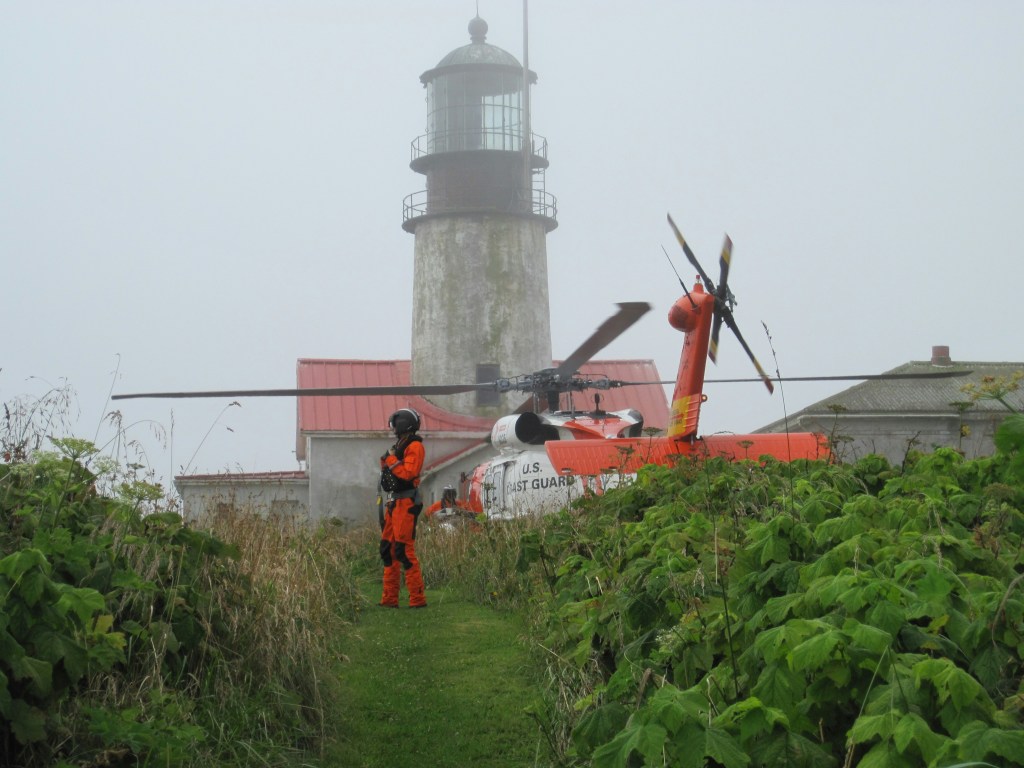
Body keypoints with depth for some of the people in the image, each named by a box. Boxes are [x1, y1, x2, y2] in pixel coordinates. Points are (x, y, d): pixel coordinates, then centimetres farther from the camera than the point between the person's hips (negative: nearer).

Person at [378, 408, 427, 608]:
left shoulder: (414, 446, -9)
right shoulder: (400, 446, 19)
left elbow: (408, 473, -21)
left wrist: (391, 460, -12)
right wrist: (386, 461, 7)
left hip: (406, 503, -10)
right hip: (394, 503, 10)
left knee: (404, 550, -12)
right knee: (387, 549, 10)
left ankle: (417, 599, -8)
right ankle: (390, 599, 15)